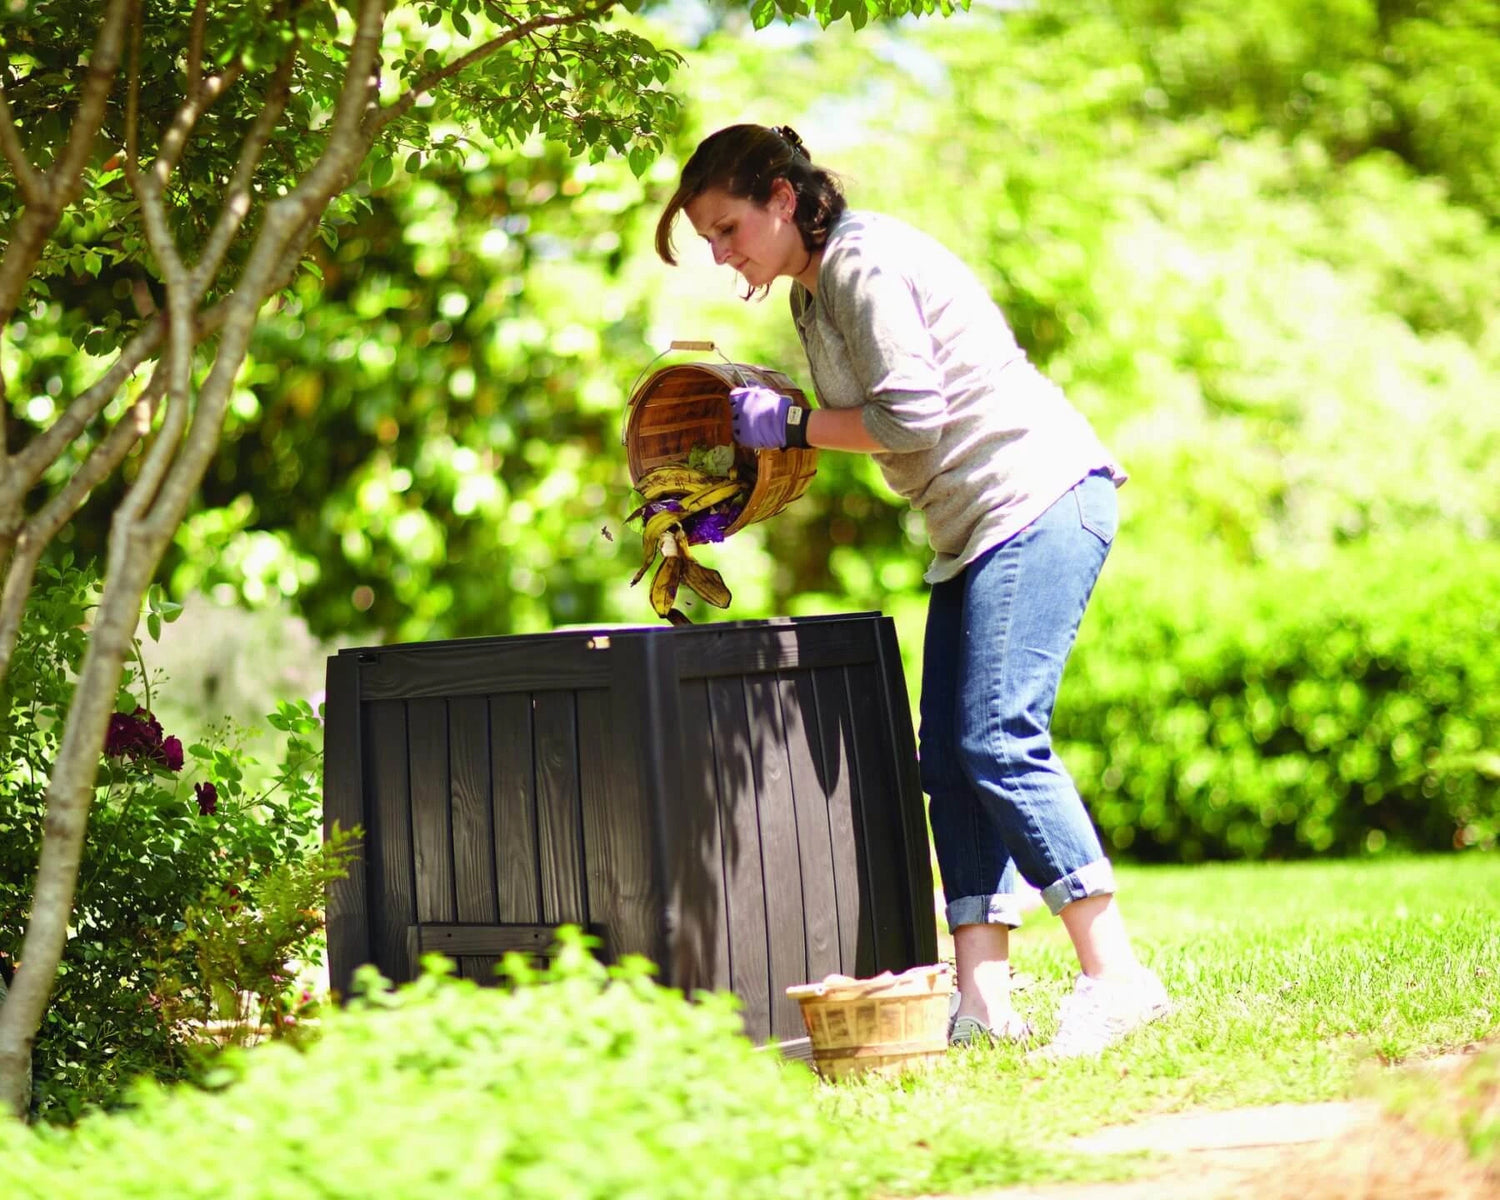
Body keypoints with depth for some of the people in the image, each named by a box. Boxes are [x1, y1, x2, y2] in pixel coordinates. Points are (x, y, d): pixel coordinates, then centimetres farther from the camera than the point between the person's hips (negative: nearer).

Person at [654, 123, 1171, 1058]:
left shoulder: (862, 261, -12)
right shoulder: (813, 290, 18)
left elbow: (914, 417, -19)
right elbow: (874, 426, 22)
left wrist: (788, 422, -8)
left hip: (1040, 498, -11)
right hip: (977, 527, 11)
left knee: (997, 739, -17)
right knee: (951, 750, 3)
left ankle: (1116, 975, -15)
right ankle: (983, 1000, -1)